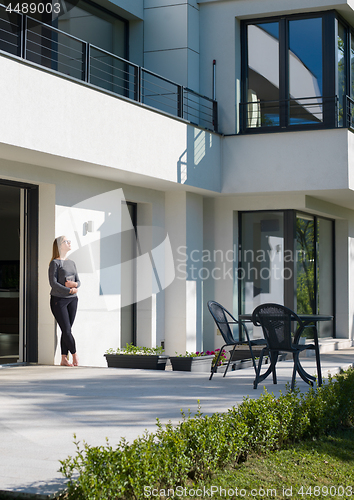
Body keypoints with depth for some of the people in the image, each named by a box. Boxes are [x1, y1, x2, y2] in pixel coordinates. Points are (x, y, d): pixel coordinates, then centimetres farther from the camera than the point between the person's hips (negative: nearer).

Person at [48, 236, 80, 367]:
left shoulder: (71, 263, 14)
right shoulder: (55, 263, -5)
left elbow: (78, 281, 14)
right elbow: (53, 283, -13)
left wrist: (74, 284, -10)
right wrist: (70, 290, -13)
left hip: (72, 299, 6)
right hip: (58, 299, -6)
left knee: (67, 330, 4)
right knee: (66, 330, -7)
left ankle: (64, 359, 8)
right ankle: (74, 355, 7)